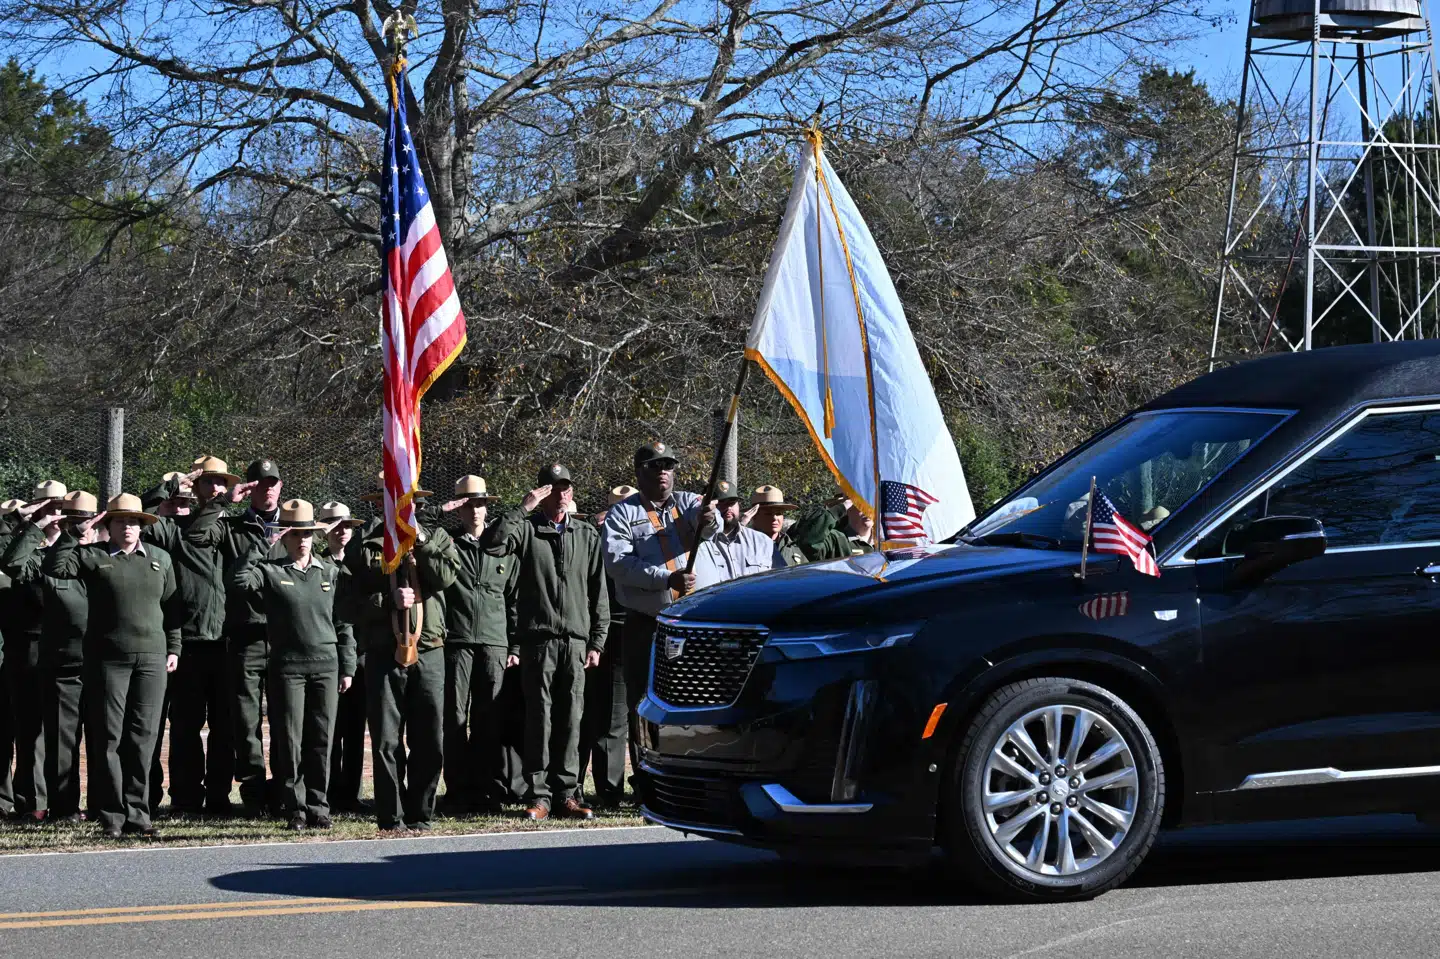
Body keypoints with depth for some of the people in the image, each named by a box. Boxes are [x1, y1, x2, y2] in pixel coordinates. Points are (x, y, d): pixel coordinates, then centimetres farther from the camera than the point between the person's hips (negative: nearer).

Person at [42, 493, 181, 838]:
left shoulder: (160, 558, 13)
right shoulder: (92, 556, 4)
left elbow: (171, 606, 15)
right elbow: (54, 567, -8)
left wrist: (173, 648, 10)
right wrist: (76, 533, -11)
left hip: (152, 658, 2)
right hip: (107, 658, -2)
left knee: (143, 737, 1)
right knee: (108, 737, -2)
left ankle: (137, 811, 6)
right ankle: (112, 815, 2)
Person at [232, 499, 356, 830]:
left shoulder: (330, 572, 11)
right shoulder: (271, 571, 3)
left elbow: (343, 622, 13)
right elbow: (241, 579, -18)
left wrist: (347, 666, 9)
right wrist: (262, 548, -12)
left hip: (326, 665, 2)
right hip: (287, 666, -2)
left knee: (321, 741, 2)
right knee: (290, 741, -2)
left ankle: (318, 806, 9)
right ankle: (296, 809, 4)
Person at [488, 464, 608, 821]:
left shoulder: (587, 536, 15)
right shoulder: (527, 529, 5)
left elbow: (599, 594, 14)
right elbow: (496, 545, -16)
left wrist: (596, 641, 8)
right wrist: (522, 509, -13)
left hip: (576, 642, 3)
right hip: (537, 639, -3)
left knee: (571, 719, 2)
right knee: (539, 717, -3)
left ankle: (567, 793, 7)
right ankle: (538, 795, -1)